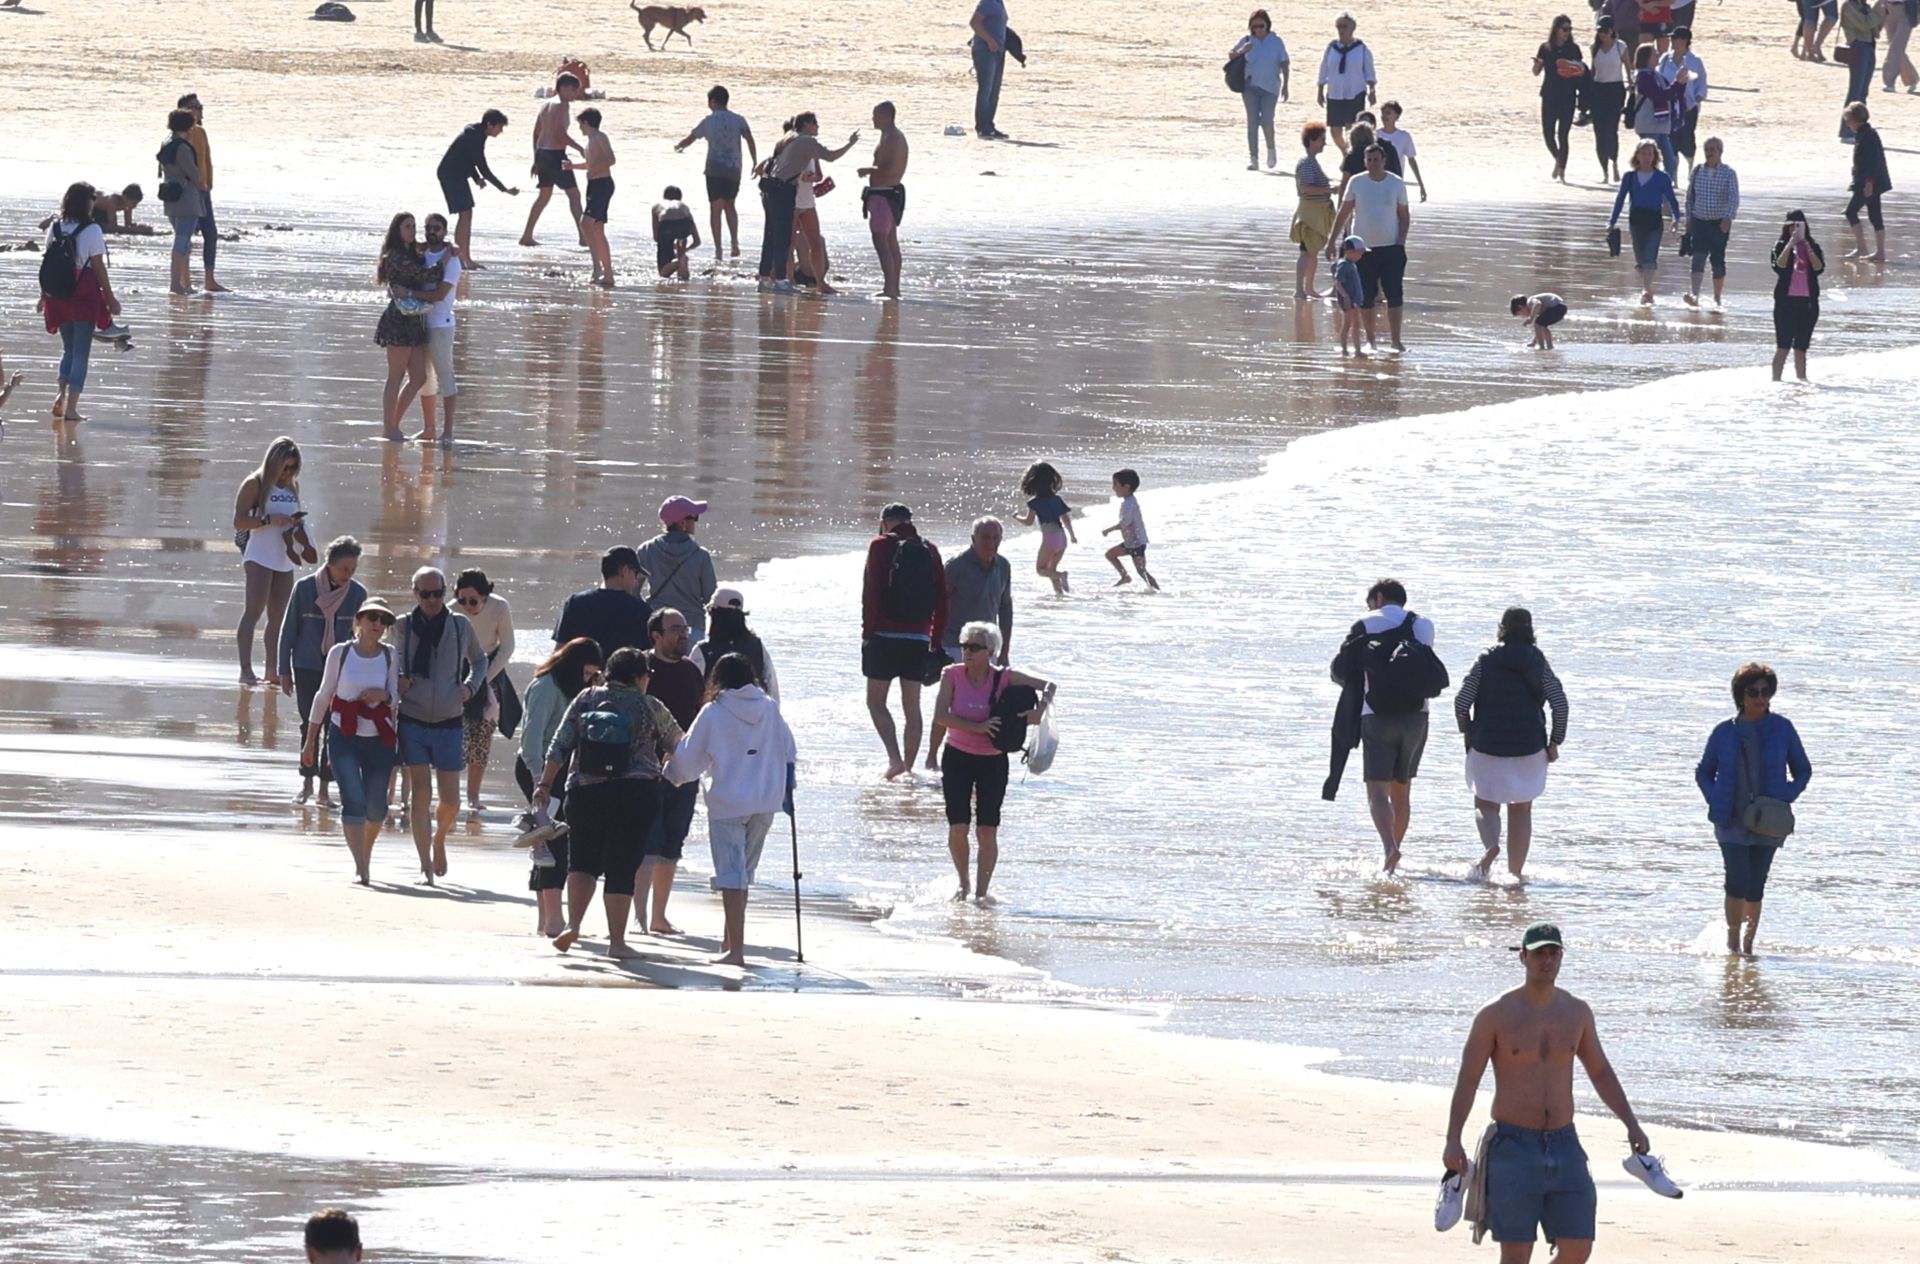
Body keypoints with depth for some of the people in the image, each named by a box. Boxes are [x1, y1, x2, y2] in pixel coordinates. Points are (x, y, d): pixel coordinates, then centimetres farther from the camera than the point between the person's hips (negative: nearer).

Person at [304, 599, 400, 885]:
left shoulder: (390, 656, 2)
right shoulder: (340, 653, -2)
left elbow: (395, 696, 9)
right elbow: (323, 695, 5)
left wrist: (383, 696, -17)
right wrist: (310, 739, 7)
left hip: (380, 738, 2)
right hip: (344, 736, -2)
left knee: (375, 805, 6)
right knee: (353, 799, -15)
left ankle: (366, 853, 34)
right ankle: (360, 867, -15)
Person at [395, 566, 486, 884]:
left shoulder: (460, 625, 2)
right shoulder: (403, 627, -1)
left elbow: (479, 660, 20)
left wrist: (471, 686, 2)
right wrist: (396, 681, -6)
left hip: (449, 723, 1)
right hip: (413, 723, -1)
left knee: (451, 799, 2)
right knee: (420, 794, -6)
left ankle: (439, 839, 33)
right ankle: (425, 865, -1)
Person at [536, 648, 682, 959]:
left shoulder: (586, 699, 5)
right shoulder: (648, 707, 1)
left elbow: (560, 745, 2)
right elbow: (677, 744, 16)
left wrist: (545, 784, 7)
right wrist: (665, 760, 38)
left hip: (584, 793, 2)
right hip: (636, 793, -2)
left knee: (582, 861, 10)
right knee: (622, 866, 3)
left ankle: (573, 924, -10)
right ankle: (616, 941, 5)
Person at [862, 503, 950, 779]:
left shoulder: (881, 546, -4)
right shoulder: (929, 550, 8)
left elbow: (871, 592, -9)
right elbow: (942, 599, 8)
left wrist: (867, 632, -4)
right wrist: (936, 640, 13)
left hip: (885, 635, -4)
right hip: (919, 638, 4)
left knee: (876, 702, 4)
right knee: (912, 707, 9)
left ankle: (895, 757, -15)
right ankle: (908, 768, 11)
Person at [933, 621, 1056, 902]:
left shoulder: (1004, 678, -7)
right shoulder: (953, 675, -8)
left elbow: (1047, 685, -4)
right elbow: (940, 716, -18)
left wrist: (1040, 710, -23)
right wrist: (977, 728, -25)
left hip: (993, 762, 0)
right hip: (957, 759, 0)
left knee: (987, 830, -3)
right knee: (958, 827, -7)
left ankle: (981, 891, 8)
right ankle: (964, 882, 17)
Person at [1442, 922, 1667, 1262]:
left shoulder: (1577, 1012, 8)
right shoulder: (1496, 1016, -5)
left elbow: (1601, 1072, 19)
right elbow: (1467, 1080, -5)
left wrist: (1631, 1125, 11)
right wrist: (1453, 1141, -15)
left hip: (1564, 1145, 4)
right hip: (1513, 1146, -4)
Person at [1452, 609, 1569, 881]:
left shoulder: (1486, 662, -4)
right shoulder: (1537, 663, -2)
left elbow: (1461, 701, -7)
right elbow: (1559, 703, -6)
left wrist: (1468, 734, 8)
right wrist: (1555, 743, 4)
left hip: (1487, 746, -1)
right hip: (1529, 746, 1)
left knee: (1486, 804, 12)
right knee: (1521, 809, 15)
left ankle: (1491, 846, -20)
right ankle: (1515, 873, 12)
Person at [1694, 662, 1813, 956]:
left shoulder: (1782, 729, 1)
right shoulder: (1724, 733, 1)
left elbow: (1802, 771, 9)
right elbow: (1704, 773, 13)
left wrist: (1785, 798, -8)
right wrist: (1715, 801, -5)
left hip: (1767, 822, 1)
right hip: (1732, 821, -1)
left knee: (1756, 886, 4)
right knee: (1738, 881, -14)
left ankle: (1749, 943, 19)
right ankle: (1733, 940, -1)